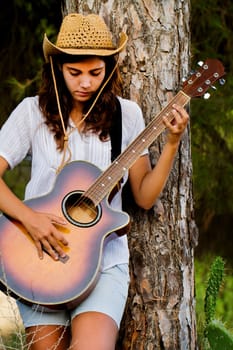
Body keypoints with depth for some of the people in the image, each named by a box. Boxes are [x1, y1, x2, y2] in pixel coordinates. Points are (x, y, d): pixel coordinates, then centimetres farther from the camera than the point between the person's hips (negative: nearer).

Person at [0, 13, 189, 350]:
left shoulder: (126, 114, 5)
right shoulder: (33, 111, 1)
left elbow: (144, 197, 7)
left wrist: (172, 143, -5)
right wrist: (29, 218, -19)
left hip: (105, 260, 0)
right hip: (42, 259, 0)